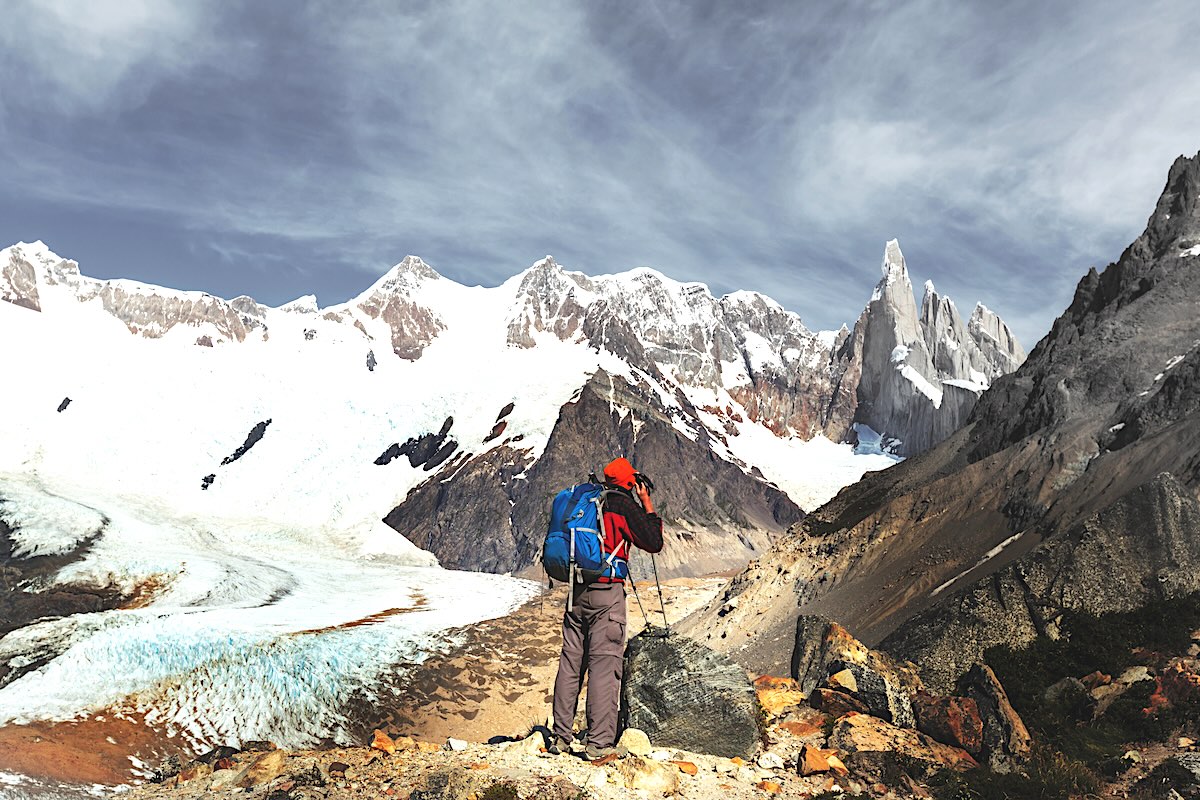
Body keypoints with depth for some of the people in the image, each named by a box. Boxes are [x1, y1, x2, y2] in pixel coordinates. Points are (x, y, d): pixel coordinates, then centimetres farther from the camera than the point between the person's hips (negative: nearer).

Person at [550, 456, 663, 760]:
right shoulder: (624, 505, -5)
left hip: (576, 592, 6)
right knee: (605, 665, -3)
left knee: (570, 663, 11)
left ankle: (561, 737, 18)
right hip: (606, 593, -6)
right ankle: (599, 743, -1)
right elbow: (654, 543, -2)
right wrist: (648, 504, 7)